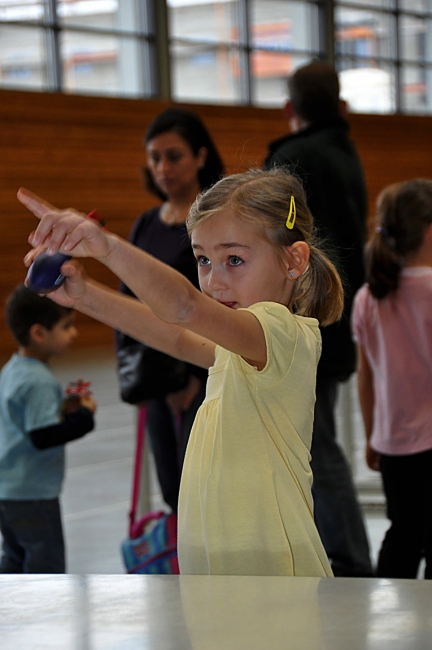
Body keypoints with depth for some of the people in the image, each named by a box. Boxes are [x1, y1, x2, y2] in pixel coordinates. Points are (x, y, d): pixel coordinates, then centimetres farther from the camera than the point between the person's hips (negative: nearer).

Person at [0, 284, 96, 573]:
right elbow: (42, 436, -27)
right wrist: (84, 416, -17)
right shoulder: (39, 382, -22)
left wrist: (62, 409, 5)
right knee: (46, 564, 2)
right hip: (33, 495, -9)